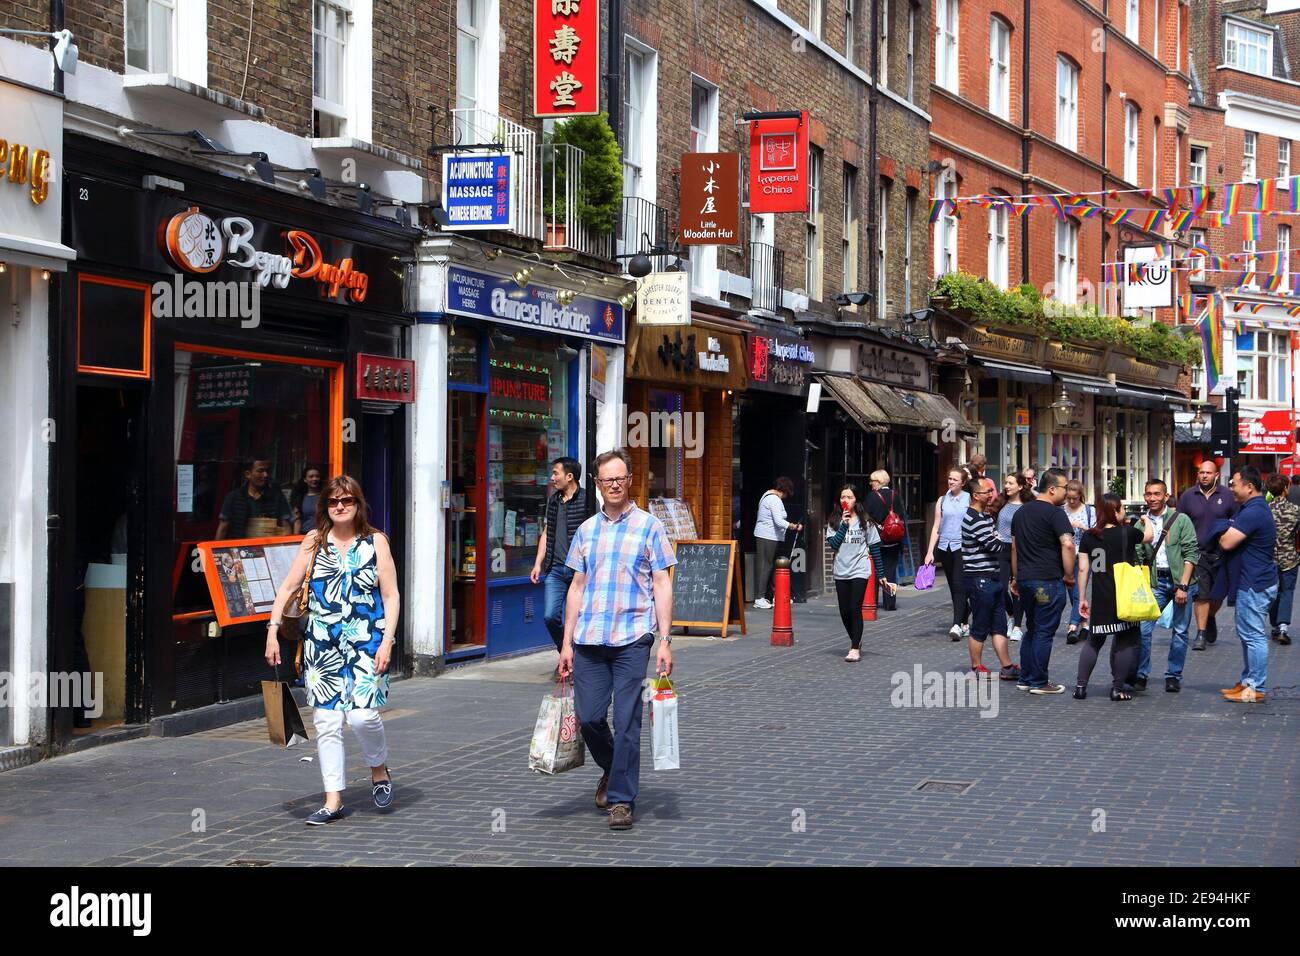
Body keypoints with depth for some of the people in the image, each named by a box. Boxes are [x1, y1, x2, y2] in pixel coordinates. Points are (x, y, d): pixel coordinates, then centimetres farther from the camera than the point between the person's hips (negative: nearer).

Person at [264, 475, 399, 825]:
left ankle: (379, 769, 16)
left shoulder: (376, 542, 4)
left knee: (362, 714, -15)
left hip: (366, 641, -2)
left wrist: (387, 641, -7)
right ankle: (333, 799, 9)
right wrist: (273, 631, 0)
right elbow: (288, 588, 9)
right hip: (322, 642, 2)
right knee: (326, 721, 1)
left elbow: (391, 596, 3)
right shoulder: (314, 542, 8)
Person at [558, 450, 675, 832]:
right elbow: (577, 586, 16)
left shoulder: (648, 526, 3)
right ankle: (612, 769, 31)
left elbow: (662, 585, 1)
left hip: (632, 639, -3)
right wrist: (567, 643, 11)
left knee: (627, 721, -3)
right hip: (588, 639, 4)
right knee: (588, 716, 3)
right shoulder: (586, 529, 13)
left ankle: (621, 800, 6)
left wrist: (665, 640, -7)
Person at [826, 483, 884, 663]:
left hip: (860, 570, -3)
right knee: (844, 611, 7)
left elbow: (874, 547, 4)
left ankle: (855, 649, -8)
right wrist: (844, 524, -14)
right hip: (841, 572, 3)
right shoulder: (834, 521, 5)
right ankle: (856, 641, 30)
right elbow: (833, 544, -8)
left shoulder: (865, 522, 1)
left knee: (855, 608, -12)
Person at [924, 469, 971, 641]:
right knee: (953, 588, 8)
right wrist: (930, 552, 5)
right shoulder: (942, 500, 11)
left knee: (959, 585, -15)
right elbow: (936, 527, 12)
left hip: (963, 547, -4)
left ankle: (957, 625, -21)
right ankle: (965, 623, 18)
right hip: (945, 547, 4)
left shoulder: (969, 500, 2)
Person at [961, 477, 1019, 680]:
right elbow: (993, 546, -21)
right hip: (979, 579, -10)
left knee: (999, 625, 11)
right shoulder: (973, 519, -17)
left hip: (993, 578, 10)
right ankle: (977, 668, 11)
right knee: (980, 627, 0)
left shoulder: (987, 516, 16)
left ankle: (1007, 667, 14)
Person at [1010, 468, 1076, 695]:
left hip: (1024, 580, 7)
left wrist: (1016, 578, 26)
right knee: (1044, 631, 0)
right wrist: (1069, 576, -12)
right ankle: (1039, 682, 3)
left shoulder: (1021, 512, 15)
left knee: (1032, 629, 18)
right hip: (1048, 581, -7)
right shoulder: (1055, 513, -11)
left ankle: (1025, 679, 20)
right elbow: (1067, 544, -22)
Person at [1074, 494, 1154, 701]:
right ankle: (1117, 688, 5)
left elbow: (1083, 568, 3)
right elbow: (1148, 537, 15)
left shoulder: (1089, 536, 2)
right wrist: (1147, 521, 36)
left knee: (1093, 641, 15)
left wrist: (1082, 598, 11)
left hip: (1099, 599, 4)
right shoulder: (1127, 532, -6)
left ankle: (1080, 685, 12)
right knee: (1126, 641, 6)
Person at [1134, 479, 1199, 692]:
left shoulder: (1181, 520, -1)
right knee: (1143, 628, -8)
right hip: (1156, 581, 2)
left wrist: (1183, 586, -13)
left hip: (1181, 580, -2)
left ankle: (1174, 676, 15)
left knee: (1180, 631, 4)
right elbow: (1138, 559, 8)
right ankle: (1140, 674, 3)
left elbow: (1191, 553, -5)